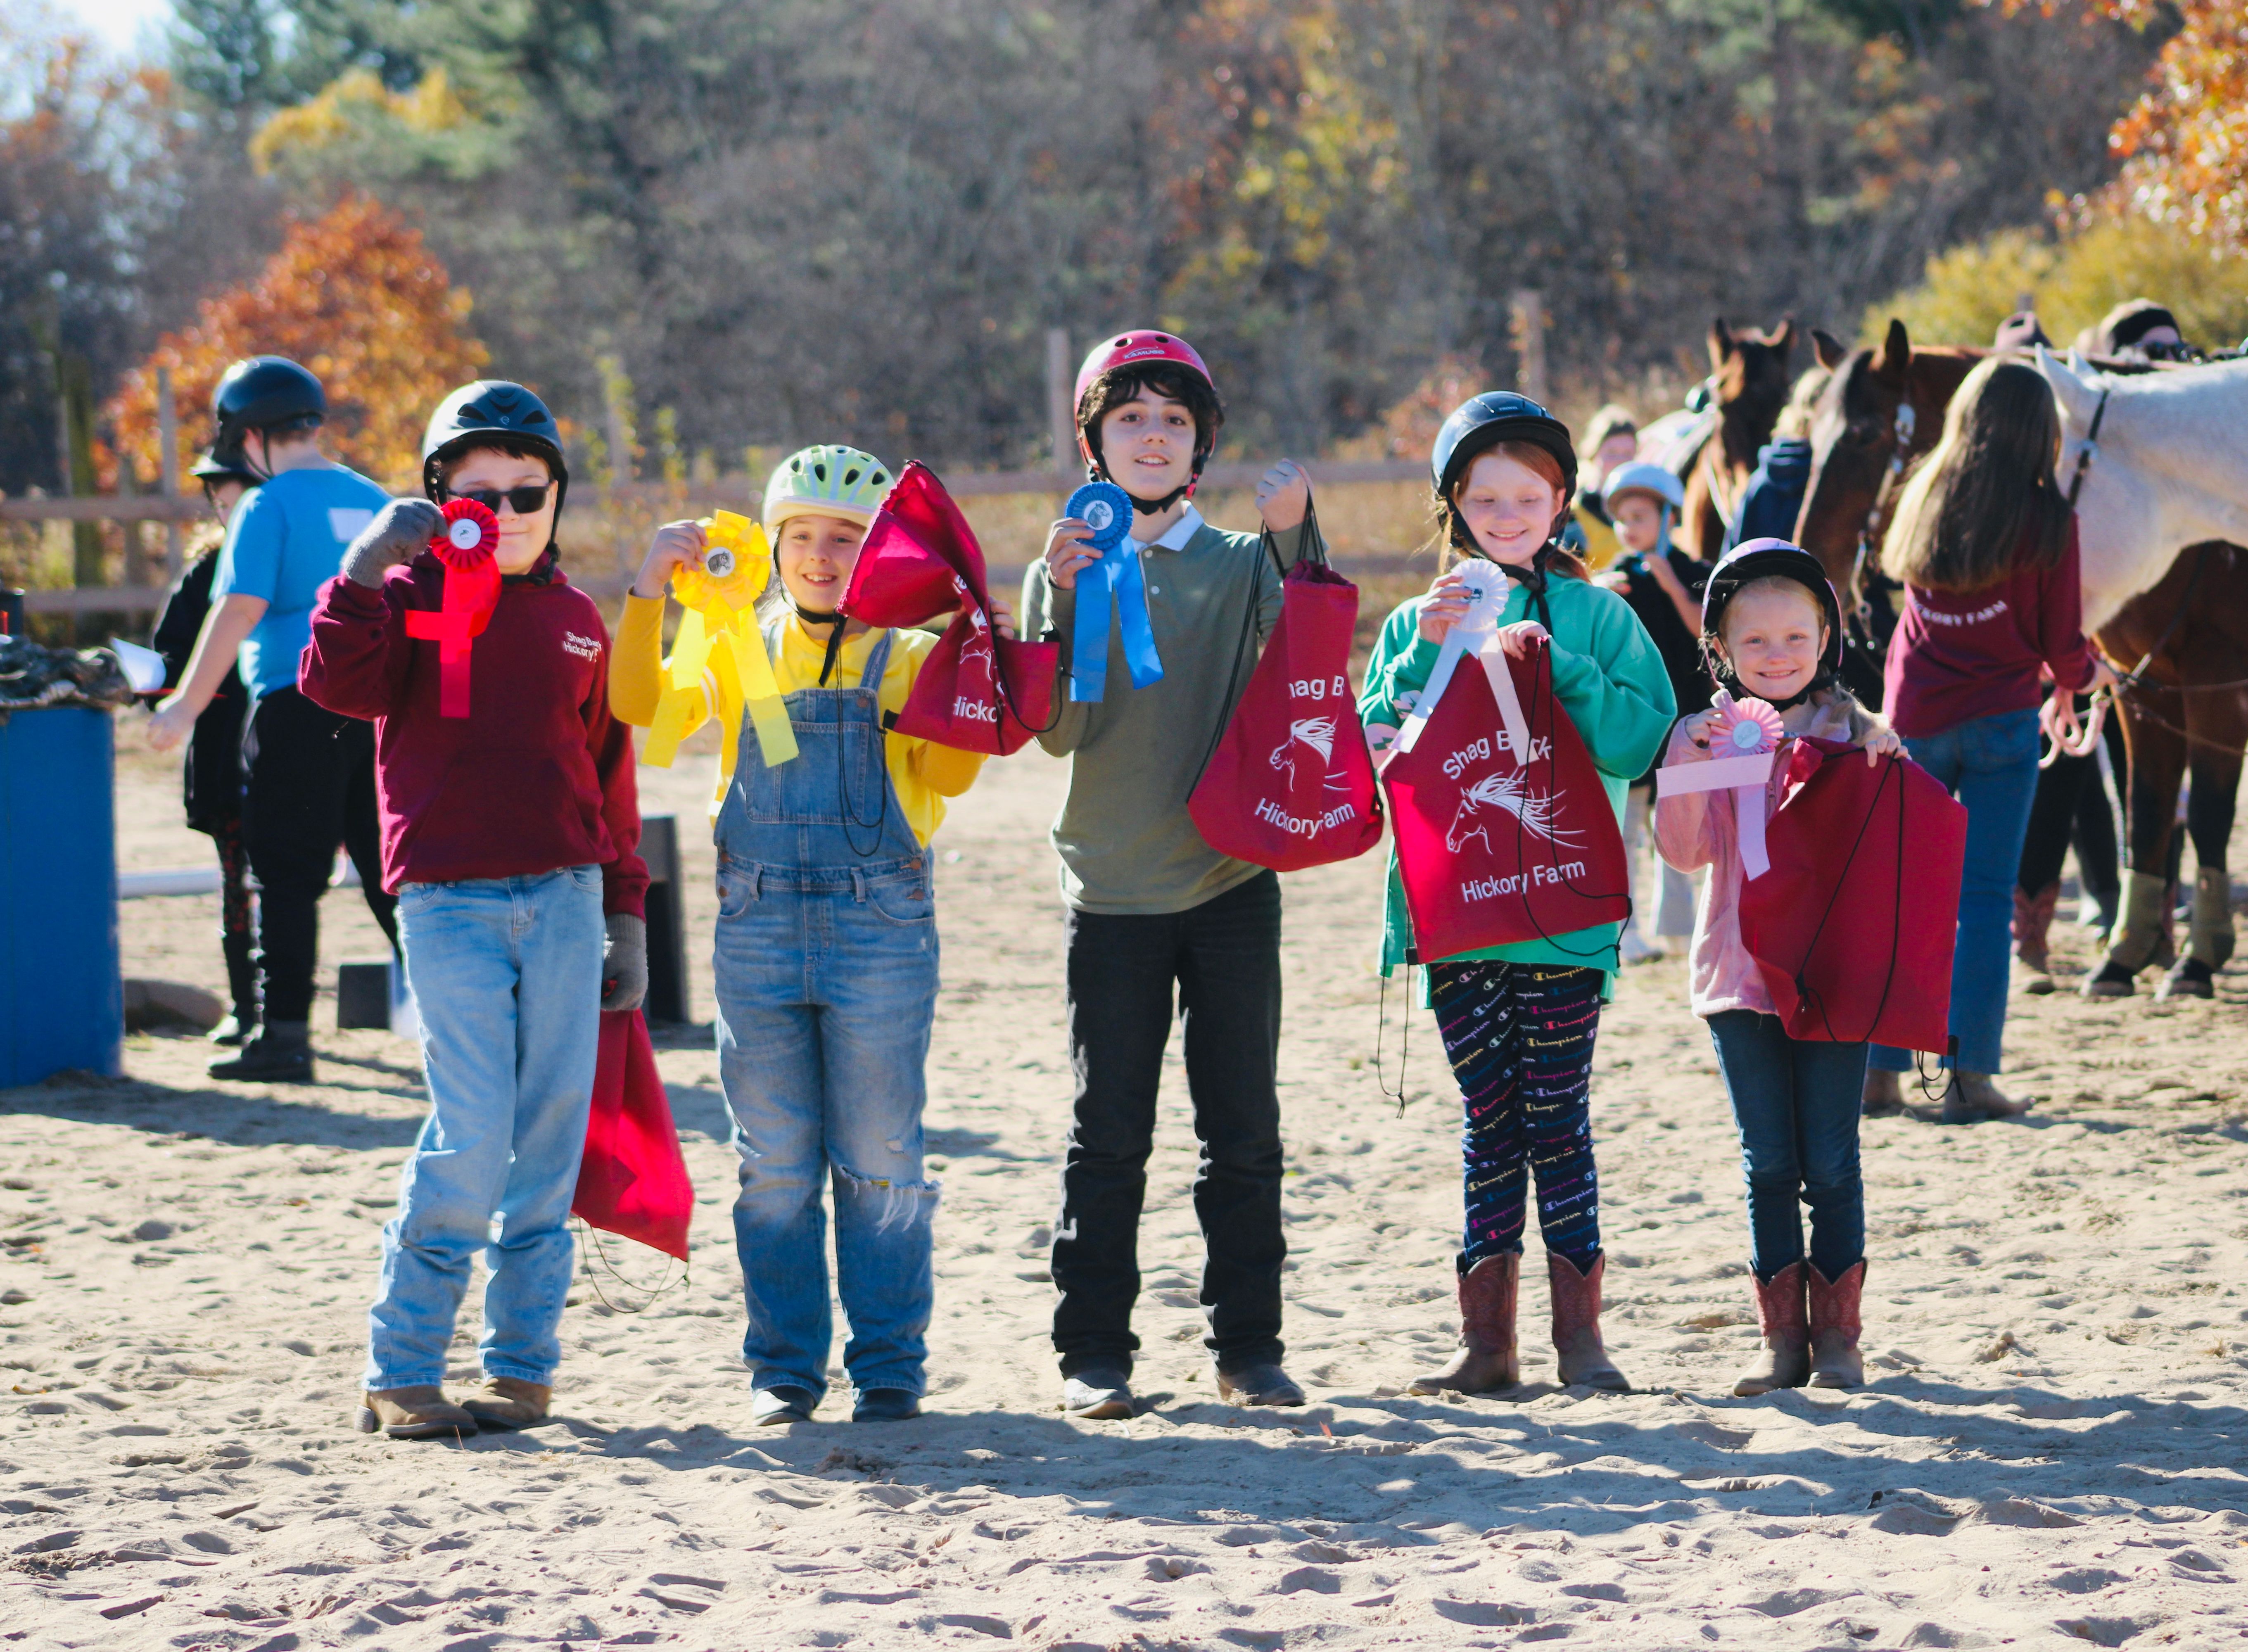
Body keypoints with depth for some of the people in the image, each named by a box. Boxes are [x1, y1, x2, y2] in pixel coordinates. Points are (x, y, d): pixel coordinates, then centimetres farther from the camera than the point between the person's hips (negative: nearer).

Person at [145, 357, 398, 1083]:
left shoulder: (269, 506, -6)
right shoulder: (372, 501, 13)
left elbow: (241, 610, -14)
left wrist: (187, 704, -11)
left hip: (298, 704, -6)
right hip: (381, 708, 6)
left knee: (288, 877, -1)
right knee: (391, 871, 12)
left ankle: (285, 1034, -2)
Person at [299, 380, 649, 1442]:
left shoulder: (576, 621, 15)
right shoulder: (413, 595, 3)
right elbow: (339, 684, -16)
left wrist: (626, 915, 20)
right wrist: (365, 571, -25)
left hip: (565, 902, 4)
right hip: (450, 904, -4)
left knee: (550, 1142, 3)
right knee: (471, 1142, -12)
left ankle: (522, 1363, 12)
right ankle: (400, 1372, -1)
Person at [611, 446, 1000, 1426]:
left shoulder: (906, 657, 6)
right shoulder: (738, 650, 12)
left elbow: (947, 774, -6)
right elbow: (640, 706, 0)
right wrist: (649, 594, -10)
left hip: (881, 930, -2)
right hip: (758, 929, 2)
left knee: (878, 1160, 1)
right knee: (774, 1164, 5)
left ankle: (889, 1367, 9)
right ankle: (783, 1367, 13)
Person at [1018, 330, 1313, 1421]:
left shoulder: (1241, 566, 6)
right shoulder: (1066, 573, 5)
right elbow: (1060, 729, -6)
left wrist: (1293, 535, -23)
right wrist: (1064, 601, -18)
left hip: (1232, 887, 1)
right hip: (1112, 892, -1)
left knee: (1244, 1131, 4)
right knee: (1108, 1135, 1)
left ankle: (1248, 1347, 12)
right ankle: (1094, 1352, 7)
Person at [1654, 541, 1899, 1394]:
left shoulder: (1852, 732, 3)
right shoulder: (1705, 735, 4)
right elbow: (1684, 850, -6)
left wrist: (1885, 765, -17)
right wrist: (1694, 757, -19)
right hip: (1742, 971, 1)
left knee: (1830, 1162, 0)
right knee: (1768, 1163, 4)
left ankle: (1837, 1333, 9)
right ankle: (1782, 1333, 11)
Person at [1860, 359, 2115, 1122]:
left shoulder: (1923, 498, 4)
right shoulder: (2048, 521, -7)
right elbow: (2062, 650, -3)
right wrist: (2092, 673, 20)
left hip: (1912, 717, 3)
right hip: (1999, 720, -3)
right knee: (1985, 897, 0)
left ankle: (1878, 1071, 9)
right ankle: (1969, 1078, -4)